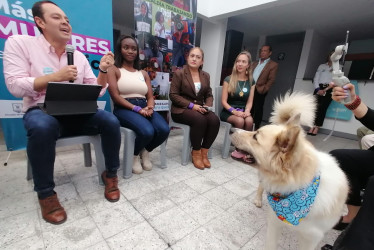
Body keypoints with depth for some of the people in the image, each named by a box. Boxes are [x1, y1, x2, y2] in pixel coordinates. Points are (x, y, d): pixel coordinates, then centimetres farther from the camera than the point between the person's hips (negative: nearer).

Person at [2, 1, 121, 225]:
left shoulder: (79, 56, 9)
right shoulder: (19, 43, 1)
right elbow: (15, 86, -9)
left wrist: (103, 71, -10)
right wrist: (55, 76, -18)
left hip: (76, 113, 3)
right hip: (41, 111, -2)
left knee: (111, 121, -24)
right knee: (43, 127, -39)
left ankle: (111, 174, -3)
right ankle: (45, 192, -13)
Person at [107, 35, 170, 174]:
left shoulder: (143, 73, 21)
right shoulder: (113, 70, 7)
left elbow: (150, 97, 12)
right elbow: (115, 96, -6)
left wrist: (149, 108, -11)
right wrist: (136, 108, -18)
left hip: (144, 109, 5)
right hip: (124, 109, -4)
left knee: (164, 130, -25)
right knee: (147, 132, -34)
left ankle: (145, 152, 9)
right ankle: (134, 155, 3)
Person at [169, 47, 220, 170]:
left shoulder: (206, 75, 14)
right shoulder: (179, 73, -2)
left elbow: (209, 95, 15)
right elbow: (173, 95, -9)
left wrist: (207, 106, -8)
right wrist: (191, 105, -18)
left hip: (199, 108, 5)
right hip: (181, 109, -5)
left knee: (215, 120, -24)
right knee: (200, 120, -34)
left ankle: (204, 152, -8)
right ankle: (196, 153, -12)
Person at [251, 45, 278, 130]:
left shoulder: (273, 65, 1)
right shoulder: (255, 63, 19)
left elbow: (271, 80, -7)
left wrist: (263, 89, -15)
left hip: (259, 91, -5)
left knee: (258, 109, 1)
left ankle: (256, 127, 12)